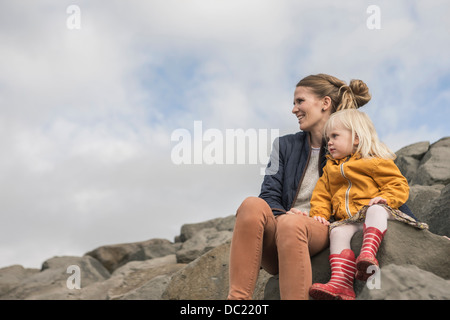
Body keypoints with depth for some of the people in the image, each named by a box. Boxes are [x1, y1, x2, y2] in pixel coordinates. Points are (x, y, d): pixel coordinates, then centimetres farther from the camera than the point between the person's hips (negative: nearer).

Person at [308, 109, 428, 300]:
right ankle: (341, 282, -48)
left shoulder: (374, 162, 8)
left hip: (373, 209, -4)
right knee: (337, 231, -30)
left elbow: (399, 184, 3)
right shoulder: (330, 168, 26)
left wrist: (386, 198, -17)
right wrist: (319, 214, 4)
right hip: (348, 220, 4)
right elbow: (321, 194, 24)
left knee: (375, 210, -39)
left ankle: (368, 253, -63)